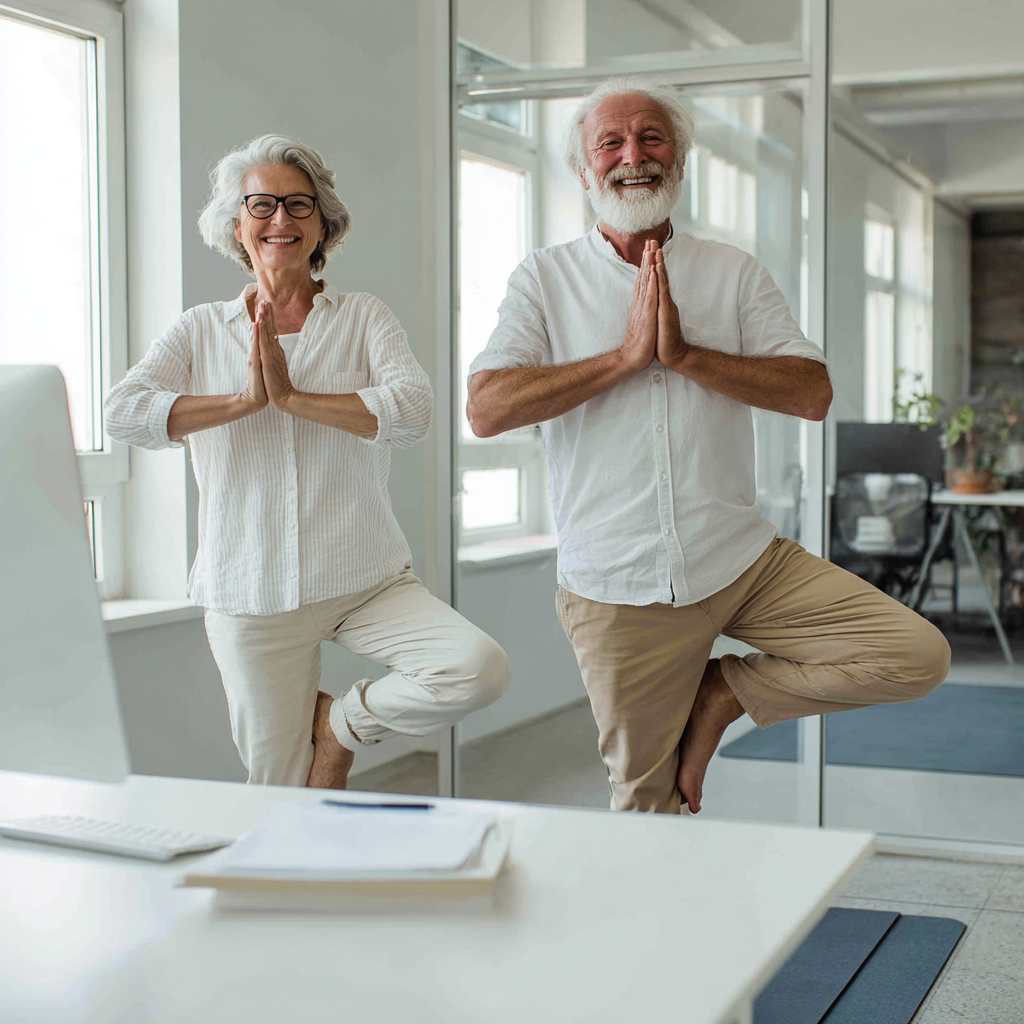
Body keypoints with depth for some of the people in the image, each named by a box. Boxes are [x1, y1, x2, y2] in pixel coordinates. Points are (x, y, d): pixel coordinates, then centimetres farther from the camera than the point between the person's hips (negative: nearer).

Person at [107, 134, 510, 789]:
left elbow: (413, 410, -14)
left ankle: (342, 723, 2)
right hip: (250, 596, 0)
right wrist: (243, 400, -16)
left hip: (367, 580, 0)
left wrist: (292, 395, -18)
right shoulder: (202, 331, 7)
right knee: (279, 796, 2)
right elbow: (123, 413, -9)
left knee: (480, 669, -22)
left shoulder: (364, 318, 4)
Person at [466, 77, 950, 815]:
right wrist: (627, 354, -16)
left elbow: (813, 394, -7)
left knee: (918, 656, -10)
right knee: (646, 804, 6)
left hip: (742, 562, 2)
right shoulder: (546, 278, 2)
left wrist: (685, 353, -17)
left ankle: (723, 692, 6)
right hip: (616, 588, -2)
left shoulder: (734, 274, 6)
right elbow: (487, 410, -13)